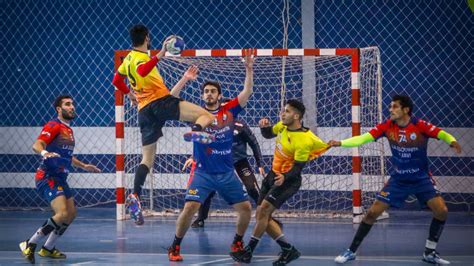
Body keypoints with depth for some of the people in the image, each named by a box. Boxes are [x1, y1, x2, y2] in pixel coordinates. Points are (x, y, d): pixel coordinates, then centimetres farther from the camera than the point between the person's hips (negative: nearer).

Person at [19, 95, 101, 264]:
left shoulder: (68, 130, 17)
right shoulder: (53, 126, -11)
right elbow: (37, 145, -27)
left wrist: (83, 166, 34)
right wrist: (44, 152, -48)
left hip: (60, 179, 10)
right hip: (47, 178, -10)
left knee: (71, 214, 12)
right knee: (62, 214, -22)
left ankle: (48, 249, 25)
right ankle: (29, 245, -14)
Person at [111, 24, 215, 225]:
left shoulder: (129, 58, 20)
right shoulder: (141, 57, -3)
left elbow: (116, 80, 34)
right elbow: (141, 71, -28)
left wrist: (129, 93, 48)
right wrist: (160, 54, -35)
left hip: (144, 110, 7)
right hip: (160, 101, -7)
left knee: (147, 159, 11)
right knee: (206, 115, -13)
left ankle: (135, 196, -7)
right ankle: (196, 131, -47)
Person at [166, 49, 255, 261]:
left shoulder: (229, 111, 3)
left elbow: (247, 91, -1)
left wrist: (249, 69, -12)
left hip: (227, 174, 3)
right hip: (203, 173, -3)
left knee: (245, 208, 1)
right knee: (190, 207, -19)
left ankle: (237, 243, 24)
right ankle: (175, 247, -4)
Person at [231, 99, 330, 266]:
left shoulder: (303, 140, -24)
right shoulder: (282, 126, -1)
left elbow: (298, 168, -24)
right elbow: (268, 134, 18)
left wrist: (285, 177, -43)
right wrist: (264, 127, -4)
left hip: (288, 181, -9)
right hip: (273, 174, 9)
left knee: (264, 210, -21)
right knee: (261, 216, 6)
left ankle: (248, 252, -14)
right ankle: (288, 250, 13)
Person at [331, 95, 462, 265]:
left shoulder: (420, 125, -19)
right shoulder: (387, 126, -11)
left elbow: (442, 134, -23)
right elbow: (363, 138, -14)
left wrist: (452, 141, -46)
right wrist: (340, 143, -26)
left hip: (421, 179, -1)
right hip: (398, 180, 1)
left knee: (441, 210, -16)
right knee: (372, 212, -4)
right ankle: (351, 251, 9)